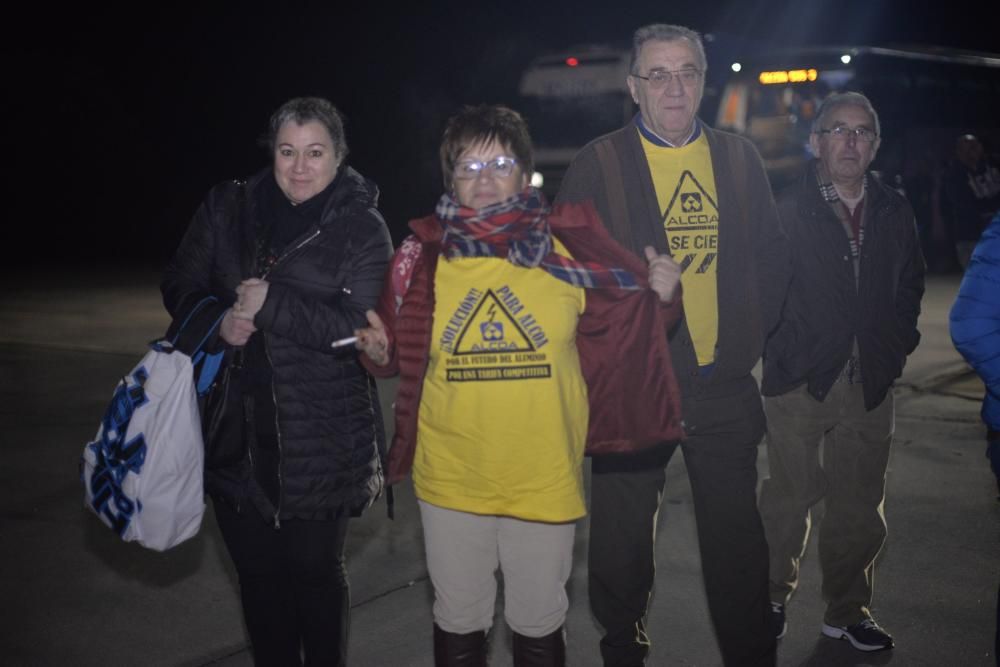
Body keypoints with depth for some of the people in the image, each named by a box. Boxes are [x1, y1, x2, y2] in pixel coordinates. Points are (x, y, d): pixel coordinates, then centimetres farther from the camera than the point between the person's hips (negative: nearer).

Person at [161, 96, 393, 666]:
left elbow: (360, 327, -15)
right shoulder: (228, 209, 5)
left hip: (321, 442, -3)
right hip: (236, 432, 4)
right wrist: (218, 321, -11)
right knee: (258, 570, 15)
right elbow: (181, 287, 10)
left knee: (316, 570, 9)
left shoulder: (362, 228, -6)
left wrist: (271, 306, -22)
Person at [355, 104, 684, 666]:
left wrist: (660, 297, -15)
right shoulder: (423, 255, -3)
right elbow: (404, 357, 7)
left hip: (544, 479, 0)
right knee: (458, 622, 19)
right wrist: (379, 352, -14)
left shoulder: (567, 250, -6)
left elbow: (621, 331, 3)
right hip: (452, 479, 1)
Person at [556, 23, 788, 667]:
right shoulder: (598, 165, -2)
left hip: (725, 387, 3)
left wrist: (753, 336, 4)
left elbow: (772, 257, 13)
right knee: (622, 546, 9)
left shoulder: (740, 159, 7)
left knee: (738, 542, 13)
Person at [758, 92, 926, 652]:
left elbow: (912, 283, 18)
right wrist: (781, 350, -5)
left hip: (871, 383, 4)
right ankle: (773, 596, 26)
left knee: (860, 507, 11)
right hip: (801, 380, -4)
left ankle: (848, 611, 27)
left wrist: (898, 342, 9)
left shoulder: (895, 212, 8)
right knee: (790, 497, 6)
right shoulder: (787, 211, -5)